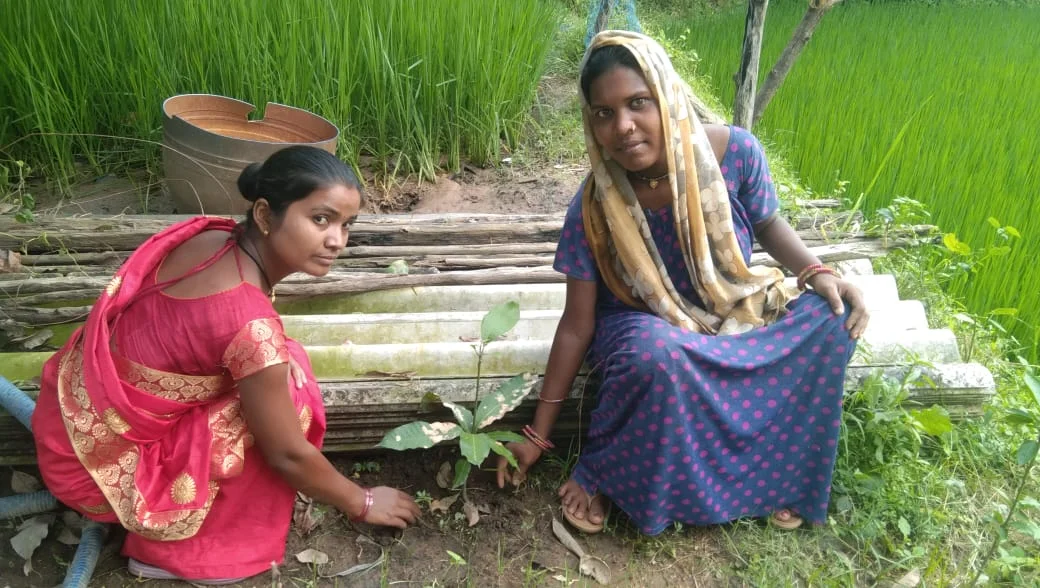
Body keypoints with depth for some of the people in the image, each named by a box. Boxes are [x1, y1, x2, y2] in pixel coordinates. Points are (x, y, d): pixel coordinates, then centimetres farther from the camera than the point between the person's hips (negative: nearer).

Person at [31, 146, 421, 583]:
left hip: (79, 407, 8)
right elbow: (289, 454, -19)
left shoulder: (211, 235, -9)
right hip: (99, 458, -8)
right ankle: (170, 549, -1)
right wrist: (363, 504, -4)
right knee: (285, 391, -17)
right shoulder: (249, 321, -31)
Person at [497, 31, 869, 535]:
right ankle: (601, 475, -10)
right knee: (653, 357, -38)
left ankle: (776, 470, -3)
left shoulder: (734, 152, -22)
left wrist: (818, 272, -19)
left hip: (737, 314, 4)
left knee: (830, 321, -21)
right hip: (646, 324, -3)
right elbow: (577, 325, -17)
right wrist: (538, 434, -13)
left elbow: (768, 225, 1)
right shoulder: (592, 210, -25)